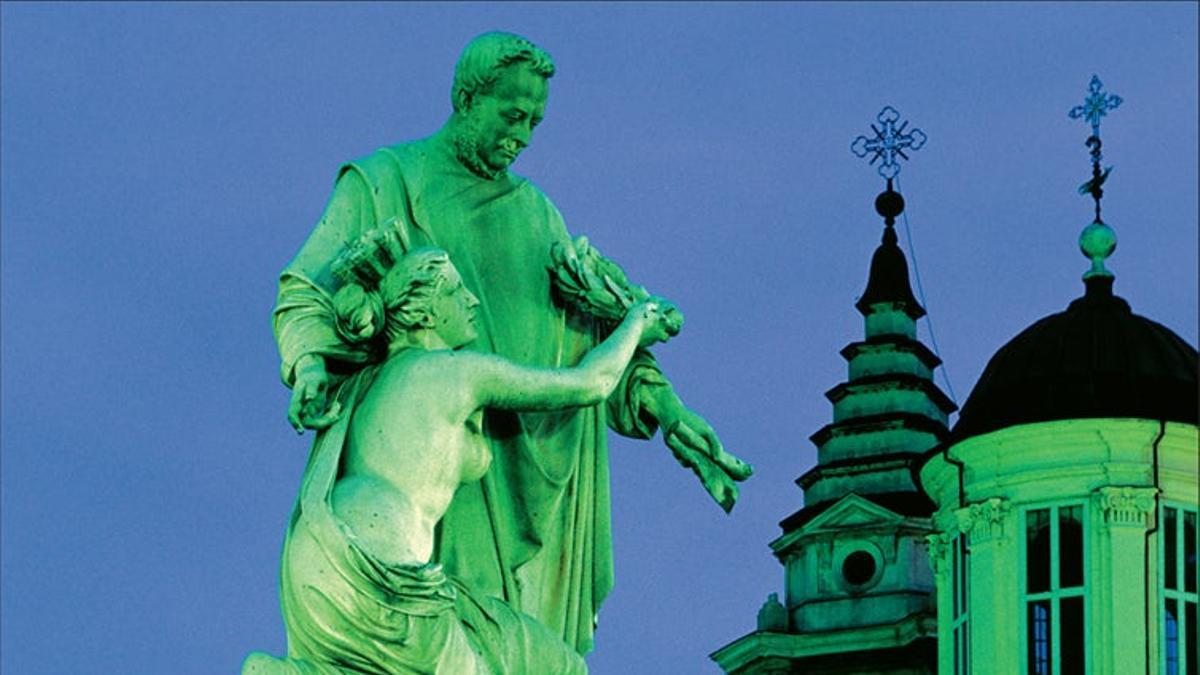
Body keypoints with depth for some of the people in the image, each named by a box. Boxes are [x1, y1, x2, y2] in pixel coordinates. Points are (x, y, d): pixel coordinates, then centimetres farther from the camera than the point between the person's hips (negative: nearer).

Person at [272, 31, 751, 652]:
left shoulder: (536, 215, 23)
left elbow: (593, 330, 18)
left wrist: (669, 415, 5)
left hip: (523, 463, 5)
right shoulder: (381, 182, 9)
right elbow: (306, 297, 0)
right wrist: (312, 367, -22)